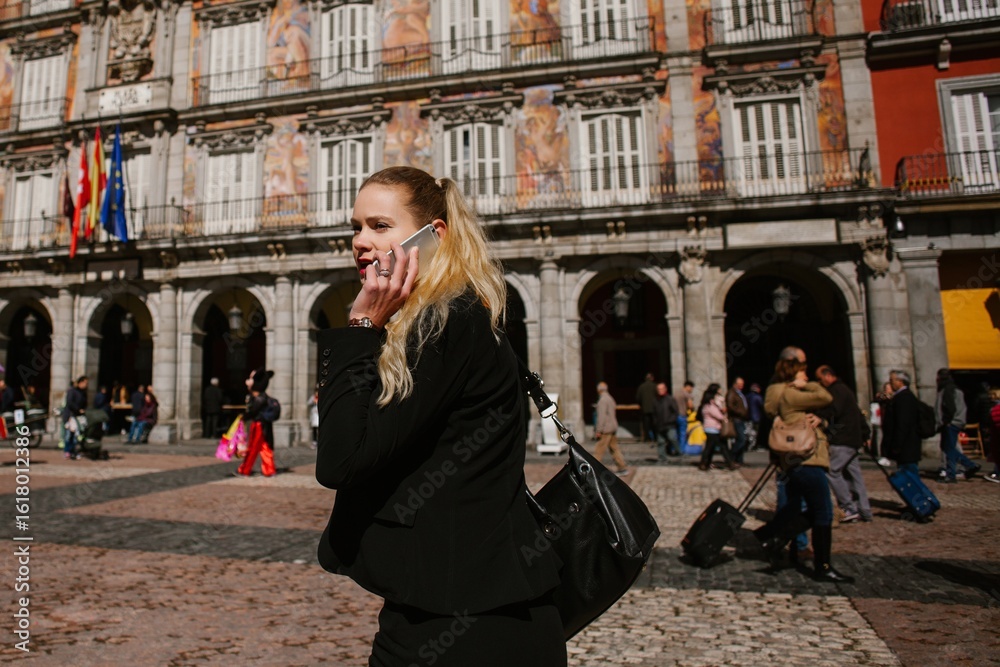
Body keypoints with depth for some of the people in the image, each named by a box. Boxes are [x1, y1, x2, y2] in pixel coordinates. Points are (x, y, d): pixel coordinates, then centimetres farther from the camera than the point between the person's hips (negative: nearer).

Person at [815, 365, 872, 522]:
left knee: (831, 471, -11)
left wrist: (819, 418, -39)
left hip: (842, 441, -11)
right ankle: (865, 511, 14)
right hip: (853, 440, 11)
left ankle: (850, 509, -9)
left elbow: (832, 410, -27)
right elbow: (858, 414, 26)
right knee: (853, 474, 11)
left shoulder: (837, 390, -9)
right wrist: (865, 433, 29)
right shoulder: (845, 389, 23)